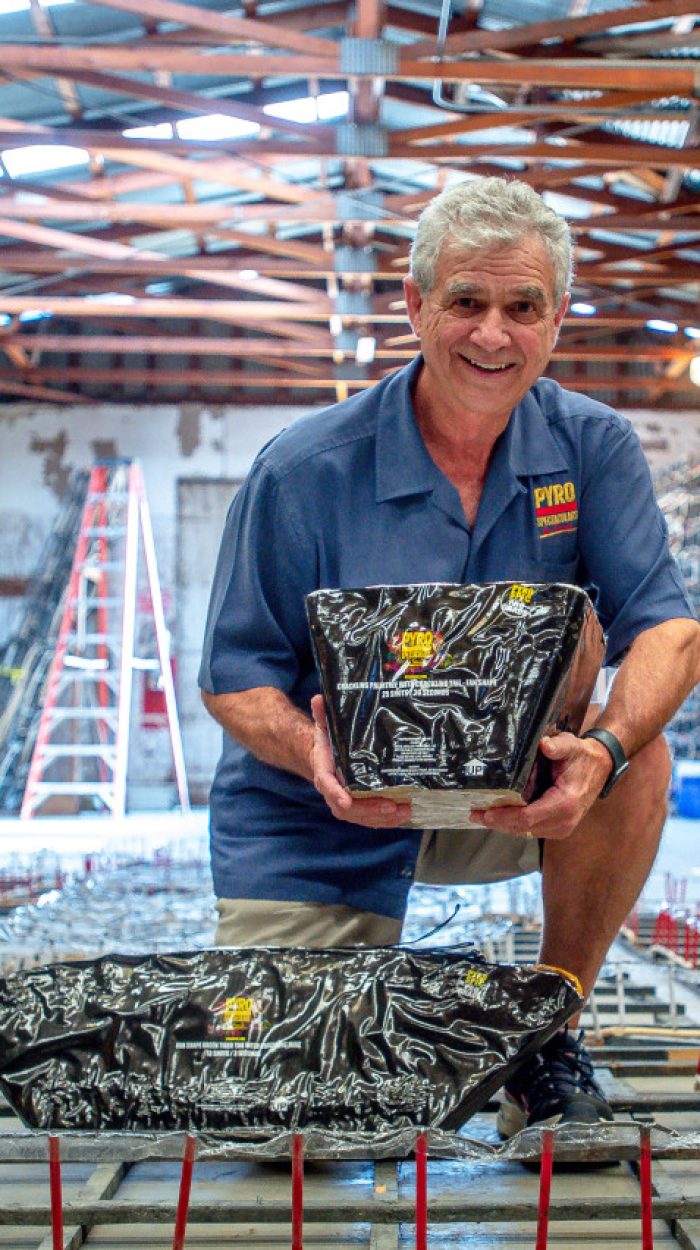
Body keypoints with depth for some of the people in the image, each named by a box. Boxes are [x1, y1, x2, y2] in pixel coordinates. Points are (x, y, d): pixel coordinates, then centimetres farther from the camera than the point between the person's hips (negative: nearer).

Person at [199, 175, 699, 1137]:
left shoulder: (593, 448, -8)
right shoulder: (303, 472, -16)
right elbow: (235, 677, -11)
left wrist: (603, 745, -37)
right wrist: (315, 757, -34)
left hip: (504, 794, 2)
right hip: (313, 820, -2)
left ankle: (546, 1037, -7)